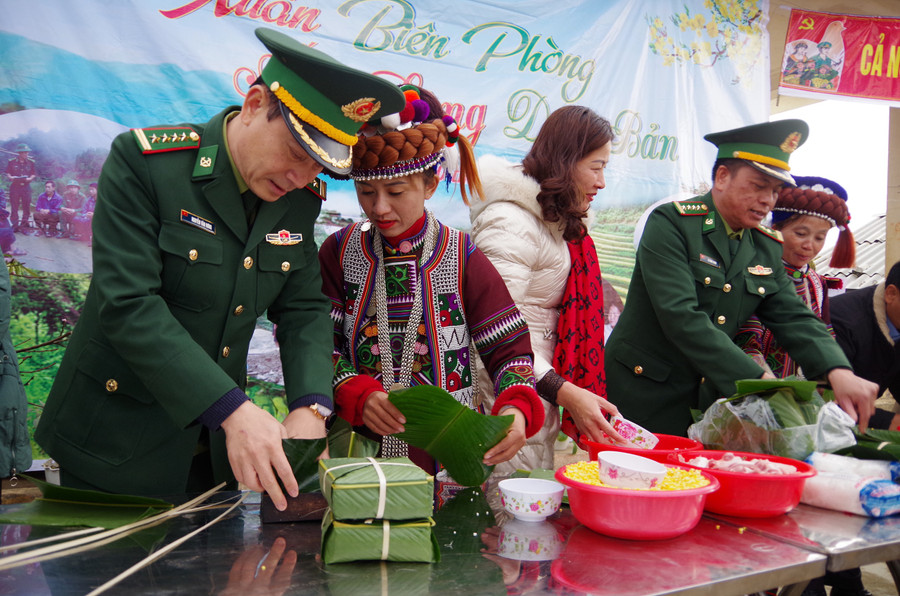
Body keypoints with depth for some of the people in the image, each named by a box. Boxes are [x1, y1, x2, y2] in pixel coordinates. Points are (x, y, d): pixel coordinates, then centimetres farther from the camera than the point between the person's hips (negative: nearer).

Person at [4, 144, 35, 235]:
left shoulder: (31, 162, 5)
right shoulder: (12, 162, 3)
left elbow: (34, 174, 8)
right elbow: (7, 173, 7)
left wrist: (30, 178, -12)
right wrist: (11, 177, -14)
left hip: (26, 186, 1)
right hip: (15, 186, -1)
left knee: (27, 208, -1)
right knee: (14, 207, 2)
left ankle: (23, 226, 7)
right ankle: (15, 226, 10)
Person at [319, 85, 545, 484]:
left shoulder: (463, 260, 0)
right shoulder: (340, 252, 4)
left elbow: (509, 350, 0)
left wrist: (516, 409, -20)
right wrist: (359, 395, -16)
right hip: (359, 452, 1)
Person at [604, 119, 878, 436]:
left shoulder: (768, 248, 8)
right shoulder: (670, 223, -13)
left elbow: (794, 318, 3)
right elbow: (681, 317, -24)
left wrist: (838, 372, -18)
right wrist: (757, 379, -30)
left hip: (707, 399, 6)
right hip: (644, 397, -6)